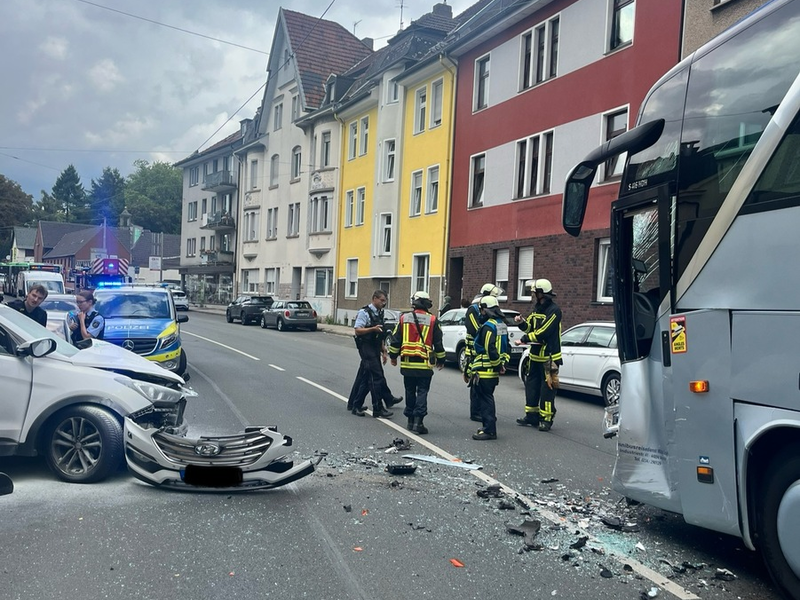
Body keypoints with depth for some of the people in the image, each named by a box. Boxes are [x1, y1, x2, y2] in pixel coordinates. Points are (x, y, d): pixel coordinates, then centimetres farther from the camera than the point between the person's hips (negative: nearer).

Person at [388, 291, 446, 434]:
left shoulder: (404, 318, 3)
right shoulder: (432, 320, -3)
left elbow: (395, 340, 6)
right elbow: (438, 343, 2)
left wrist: (393, 356, 18)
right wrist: (441, 360, 14)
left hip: (407, 363, 3)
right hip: (424, 364, -3)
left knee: (410, 391, 14)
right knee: (422, 392, 0)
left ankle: (411, 420, 20)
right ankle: (418, 421, -9)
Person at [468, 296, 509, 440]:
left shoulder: (488, 326, -18)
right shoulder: (502, 325, 13)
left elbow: (490, 349, -24)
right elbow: (506, 347, 18)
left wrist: (498, 365, -14)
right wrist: (502, 364, 14)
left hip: (484, 371, -10)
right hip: (494, 370, 10)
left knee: (485, 400, -4)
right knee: (488, 399, 19)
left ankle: (489, 431, -2)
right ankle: (489, 427, 27)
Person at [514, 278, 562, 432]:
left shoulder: (554, 310, -15)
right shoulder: (537, 309, 12)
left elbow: (543, 332, -22)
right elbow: (529, 327, 13)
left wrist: (524, 340, -19)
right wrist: (521, 322, -7)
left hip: (548, 357, -9)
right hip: (535, 355, 9)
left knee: (547, 389, -4)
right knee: (531, 385, 13)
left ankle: (546, 419, 3)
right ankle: (532, 415, 22)